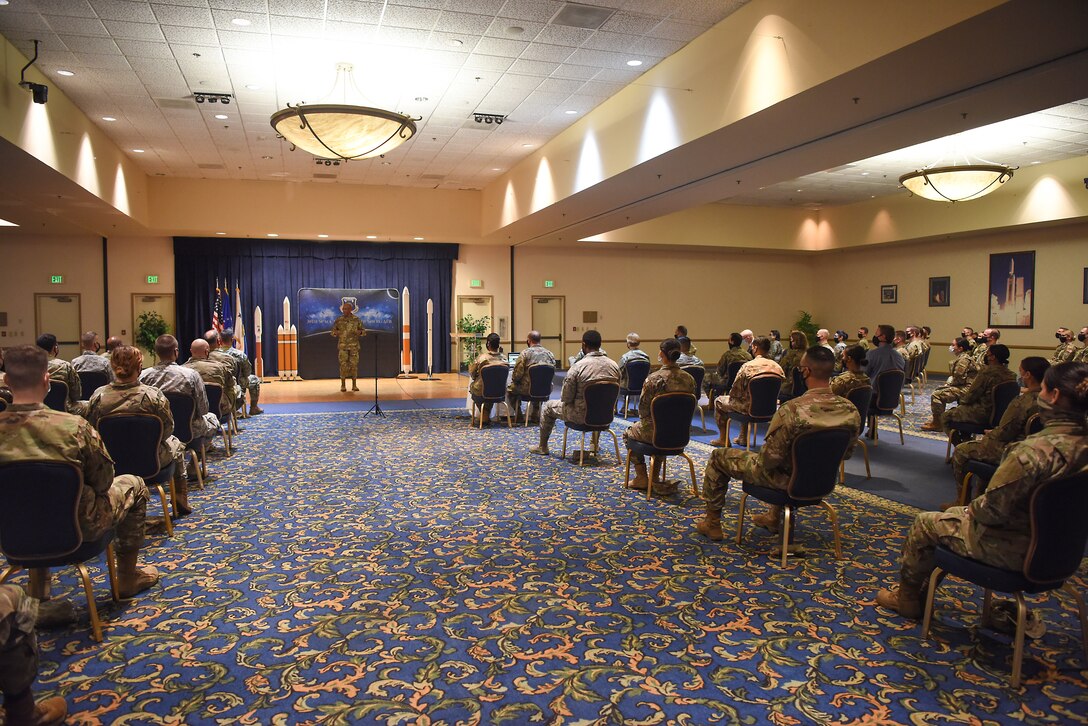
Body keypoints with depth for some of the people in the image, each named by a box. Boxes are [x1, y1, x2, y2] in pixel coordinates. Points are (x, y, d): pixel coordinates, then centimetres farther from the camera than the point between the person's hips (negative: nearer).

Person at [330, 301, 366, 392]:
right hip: (342, 346, 0)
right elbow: (332, 332, 8)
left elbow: (363, 331, 4)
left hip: (354, 346, 0)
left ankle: (354, 385, 9)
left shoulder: (356, 320, 0)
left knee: (354, 365, 1)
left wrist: (358, 332, -18)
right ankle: (343, 385, 5)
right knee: (343, 365, -3)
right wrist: (336, 333, -16)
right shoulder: (339, 320, 2)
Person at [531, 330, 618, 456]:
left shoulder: (578, 367, -20)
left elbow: (565, 398, -15)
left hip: (582, 416, -4)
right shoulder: (614, 365, -6)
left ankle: (542, 447, 34)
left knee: (548, 407, 21)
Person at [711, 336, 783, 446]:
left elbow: (735, 392, -12)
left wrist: (731, 396, 10)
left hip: (751, 409, -6)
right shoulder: (778, 367, -5)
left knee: (719, 401, 18)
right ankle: (743, 437, 41)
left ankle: (723, 439, 23)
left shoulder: (748, 366, -19)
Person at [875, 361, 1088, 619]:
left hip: (1014, 549, -8)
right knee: (954, 513, 26)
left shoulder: (1035, 450, -32)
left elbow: (993, 508, -27)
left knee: (924, 523, 11)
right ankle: (921, 591, 37)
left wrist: (972, 510, -4)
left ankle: (906, 598, 31)